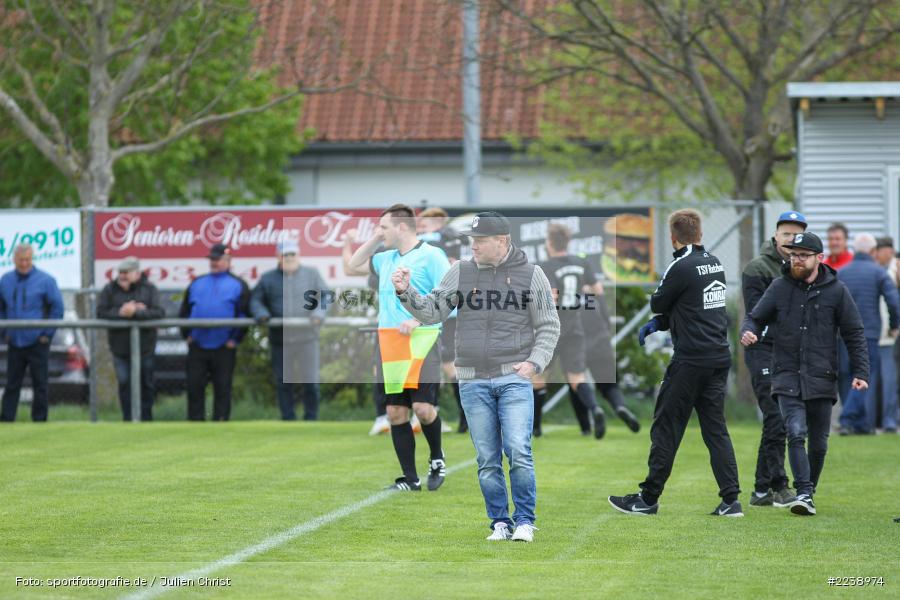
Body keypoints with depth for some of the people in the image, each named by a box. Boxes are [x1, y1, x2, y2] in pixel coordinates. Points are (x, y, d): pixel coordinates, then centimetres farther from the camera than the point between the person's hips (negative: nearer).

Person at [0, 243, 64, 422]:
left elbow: (57, 308, -3)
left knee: (40, 384, 2)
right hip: (14, 343, 3)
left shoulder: (45, 280, -6)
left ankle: (39, 420, 8)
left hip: (37, 343, -3)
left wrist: (48, 334, -6)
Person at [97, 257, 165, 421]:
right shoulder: (110, 289, 2)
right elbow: (101, 313, -8)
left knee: (146, 385, 6)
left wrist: (136, 312, -25)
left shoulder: (149, 289, -2)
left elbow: (159, 312, -15)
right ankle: (128, 419, 4)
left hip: (145, 347, 0)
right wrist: (121, 312, -21)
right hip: (121, 348, 0)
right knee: (124, 384, -3)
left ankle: (146, 418, 18)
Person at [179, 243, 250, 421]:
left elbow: (245, 315, -2)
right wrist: (187, 334, 6)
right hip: (197, 347, 3)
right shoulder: (197, 284, 15)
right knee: (194, 387, 3)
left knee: (222, 389, 1)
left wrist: (235, 340, -8)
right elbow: (184, 312, 17)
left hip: (224, 348, -3)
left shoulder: (238, 285, 4)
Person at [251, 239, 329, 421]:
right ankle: (288, 421, 13)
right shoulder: (268, 278, 9)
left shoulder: (311, 274, 8)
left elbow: (325, 295, 6)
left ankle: (311, 419, 11)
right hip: (280, 341, 1)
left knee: (311, 383, -2)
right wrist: (261, 313, -9)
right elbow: (255, 299, 12)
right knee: (283, 383, 4)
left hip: (307, 339, -1)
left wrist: (320, 312, -13)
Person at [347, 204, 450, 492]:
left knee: (423, 407, -17)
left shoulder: (430, 256, -5)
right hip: (389, 343, 7)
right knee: (395, 412, 2)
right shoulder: (387, 259, 18)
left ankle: (437, 458, 10)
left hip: (421, 340, -7)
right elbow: (355, 264, 32)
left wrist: (417, 319, -19)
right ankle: (410, 479, 8)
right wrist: (375, 239, 19)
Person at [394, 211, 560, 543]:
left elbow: (549, 327, 6)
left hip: (514, 378, -2)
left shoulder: (531, 275, 1)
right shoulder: (461, 273, 6)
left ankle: (525, 521, -1)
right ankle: (500, 523, 13)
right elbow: (432, 312, 6)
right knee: (487, 459, 4)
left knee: (518, 451, -12)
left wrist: (535, 362, -7)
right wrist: (407, 292, -10)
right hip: (473, 381, 2)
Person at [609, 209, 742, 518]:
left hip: (691, 361, -7)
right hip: (720, 357, 7)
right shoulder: (715, 264, 10)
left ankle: (648, 498, 7)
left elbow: (658, 304, -3)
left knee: (666, 426, 2)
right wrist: (658, 324, 11)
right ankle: (731, 500, 2)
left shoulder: (681, 267, -14)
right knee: (716, 428, 9)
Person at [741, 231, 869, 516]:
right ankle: (804, 494, -18)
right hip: (788, 378, 0)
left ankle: (807, 493, 24)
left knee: (818, 443, 7)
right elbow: (756, 317, 8)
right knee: (796, 433, -17)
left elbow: (854, 333, 4)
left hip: (822, 379, 1)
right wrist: (748, 332, -16)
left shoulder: (836, 290, 1)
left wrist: (860, 372, -3)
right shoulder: (780, 287, 3)